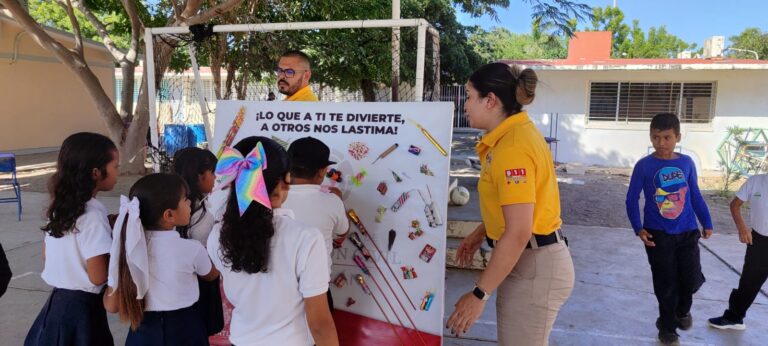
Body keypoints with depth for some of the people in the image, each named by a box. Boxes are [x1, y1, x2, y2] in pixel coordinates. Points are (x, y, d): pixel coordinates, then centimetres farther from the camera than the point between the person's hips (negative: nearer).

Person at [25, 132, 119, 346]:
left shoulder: (59, 207, 1)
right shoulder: (93, 216, -23)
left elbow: (46, 256, 12)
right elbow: (98, 276, -22)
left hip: (57, 302, 8)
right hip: (82, 307, -8)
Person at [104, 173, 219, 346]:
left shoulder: (127, 246, -11)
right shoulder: (191, 249, -19)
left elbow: (112, 305, -6)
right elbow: (212, 275, 3)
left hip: (143, 332, 3)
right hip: (184, 330, -2)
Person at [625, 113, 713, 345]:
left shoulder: (686, 163, 0)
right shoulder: (644, 165, -9)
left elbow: (695, 196, 9)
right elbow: (632, 200, -5)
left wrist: (707, 222, 11)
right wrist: (638, 228, -14)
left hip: (687, 232, 2)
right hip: (658, 234, -2)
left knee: (692, 280, 3)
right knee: (666, 284, 6)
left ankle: (682, 309, 37)